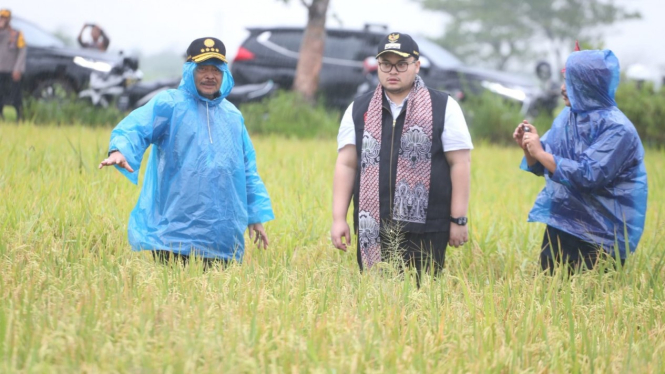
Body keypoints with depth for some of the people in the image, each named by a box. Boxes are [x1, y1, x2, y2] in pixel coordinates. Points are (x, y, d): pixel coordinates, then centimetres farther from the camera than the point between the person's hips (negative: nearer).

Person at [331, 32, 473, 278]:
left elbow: (460, 163, 1)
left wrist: (458, 220, -3)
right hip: (373, 232, 3)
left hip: (425, 231, -2)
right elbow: (346, 165, 10)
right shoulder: (358, 110, 12)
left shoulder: (444, 108, 4)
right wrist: (338, 218, 2)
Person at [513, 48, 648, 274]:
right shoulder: (567, 117, 7)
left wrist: (540, 153, -21)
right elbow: (542, 168, 16)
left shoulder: (616, 129, -15)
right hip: (561, 225, 7)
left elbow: (588, 176, -25)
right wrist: (529, 148, -5)